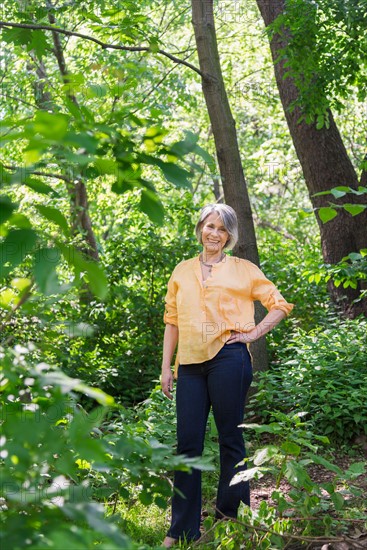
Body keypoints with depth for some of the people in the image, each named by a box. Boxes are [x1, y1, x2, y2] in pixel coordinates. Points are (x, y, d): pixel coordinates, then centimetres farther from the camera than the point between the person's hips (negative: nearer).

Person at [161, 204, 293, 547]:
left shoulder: (243, 270, 7)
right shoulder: (182, 271, 15)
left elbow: (280, 305, 8)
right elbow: (172, 321, 15)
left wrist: (253, 334, -2)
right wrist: (166, 367, 9)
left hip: (227, 359, -3)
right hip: (190, 364, 3)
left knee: (230, 438, 4)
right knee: (187, 442, 2)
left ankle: (232, 514, 18)